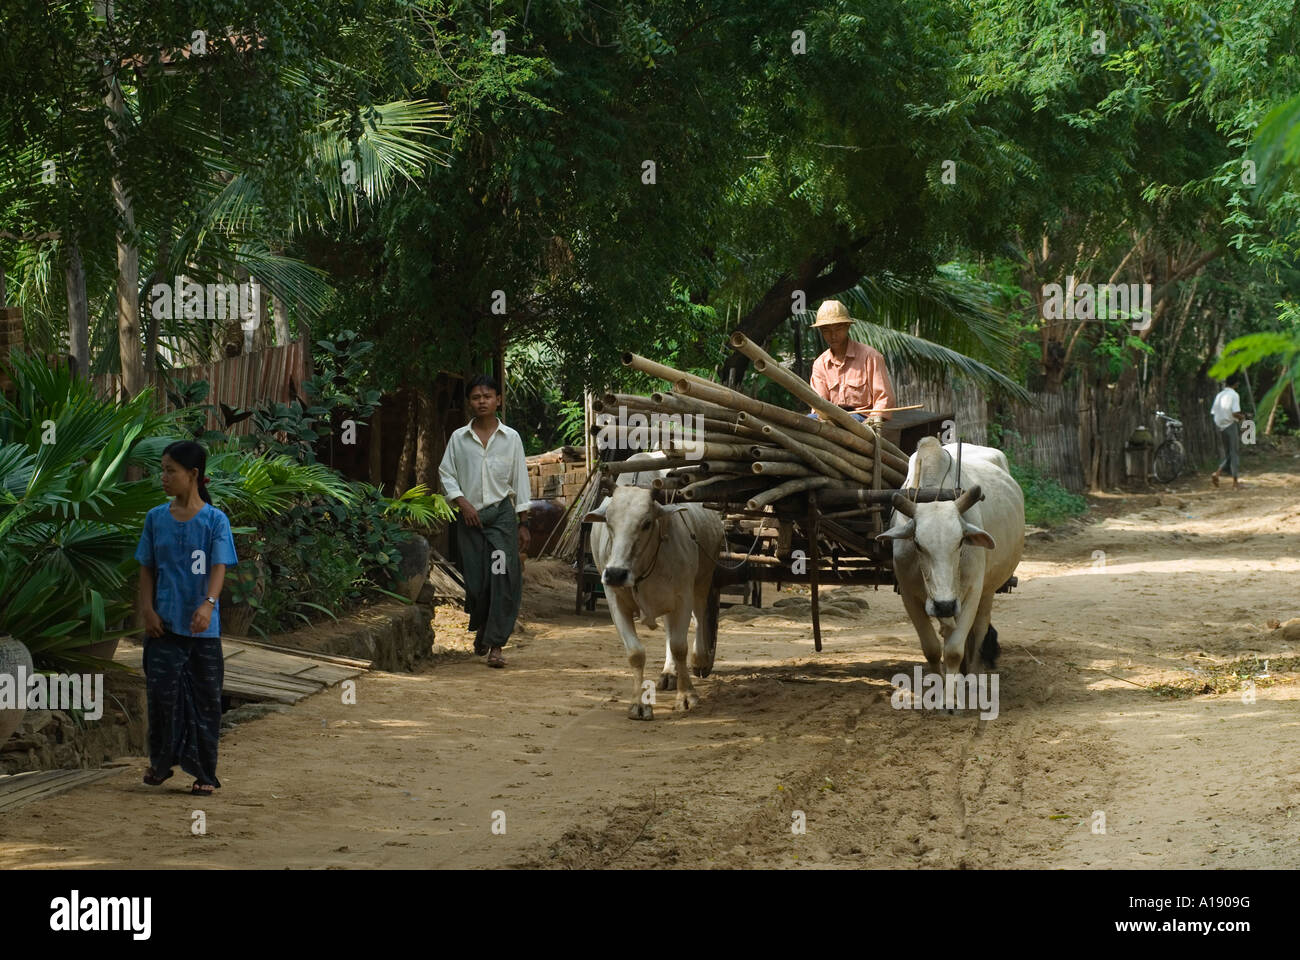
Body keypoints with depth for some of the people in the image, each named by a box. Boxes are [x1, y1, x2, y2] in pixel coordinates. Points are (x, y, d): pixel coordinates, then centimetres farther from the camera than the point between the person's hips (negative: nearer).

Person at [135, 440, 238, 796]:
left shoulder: (215, 520, -4)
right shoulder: (156, 518, 6)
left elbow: (219, 568, -12)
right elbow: (147, 568, 10)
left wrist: (208, 604, -29)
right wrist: (147, 610, -2)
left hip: (203, 627, -2)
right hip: (164, 624, 2)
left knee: (205, 699, 2)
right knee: (162, 693, -3)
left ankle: (204, 772, 11)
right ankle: (160, 760, 16)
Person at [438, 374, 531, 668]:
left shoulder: (511, 439, 5)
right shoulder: (459, 439, 5)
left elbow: (520, 481, 7)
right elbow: (446, 473, 9)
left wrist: (523, 523, 4)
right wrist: (462, 502, -7)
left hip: (502, 514, -1)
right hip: (471, 517, 1)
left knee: (503, 578, -12)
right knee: (475, 580, 2)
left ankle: (496, 646, -12)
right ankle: (480, 628, 32)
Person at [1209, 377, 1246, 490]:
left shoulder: (1219, 395, 8)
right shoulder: (1234, 395, -11)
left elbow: (1213, 413, 7)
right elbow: (1235, 413, -20)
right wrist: (1242, 417, 0)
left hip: (1221, 427, 6)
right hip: (1232, 425, -6)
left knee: (1228, 455, 15)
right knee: (1235, 454, 2)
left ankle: (1216, 473, -6)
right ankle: (1235, 482, 2)